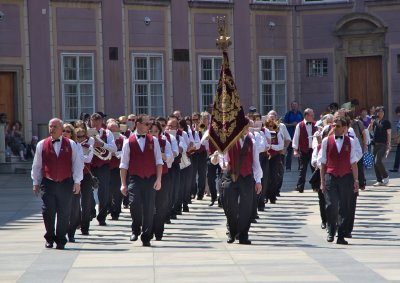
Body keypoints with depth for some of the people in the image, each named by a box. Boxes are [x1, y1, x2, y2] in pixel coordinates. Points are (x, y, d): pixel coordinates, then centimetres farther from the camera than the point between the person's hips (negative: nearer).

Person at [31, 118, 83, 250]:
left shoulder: (71, 145, 5)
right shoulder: (42, 145, 7)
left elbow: (77, 164, 5)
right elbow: (36, 165, 12)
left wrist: (77, 181, 0)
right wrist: (36, 182, 12)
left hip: (66, 183, 0)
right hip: (48, 183, 0)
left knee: (64, 213, 1)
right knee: (48, 211, -5)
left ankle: (60, 240, 12)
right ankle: (49, 238, 12)